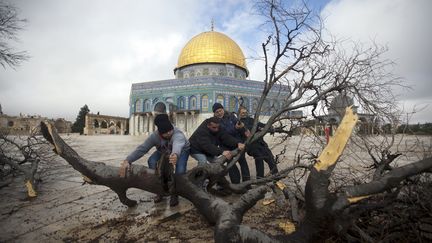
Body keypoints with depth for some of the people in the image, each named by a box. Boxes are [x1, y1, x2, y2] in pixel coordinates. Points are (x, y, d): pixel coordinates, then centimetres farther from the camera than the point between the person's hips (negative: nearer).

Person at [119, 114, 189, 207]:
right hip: (164, 151, 3)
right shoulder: (154, 136, -32)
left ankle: (175, 194, -6)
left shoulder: (178, 134, -43)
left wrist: (175, 155, -89)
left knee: (180, 169, -33)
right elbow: (141, 149, -37)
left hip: (182, 150, -3)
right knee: (152, 161, -26)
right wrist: (127, 161, -54)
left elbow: (177, 145, -65)